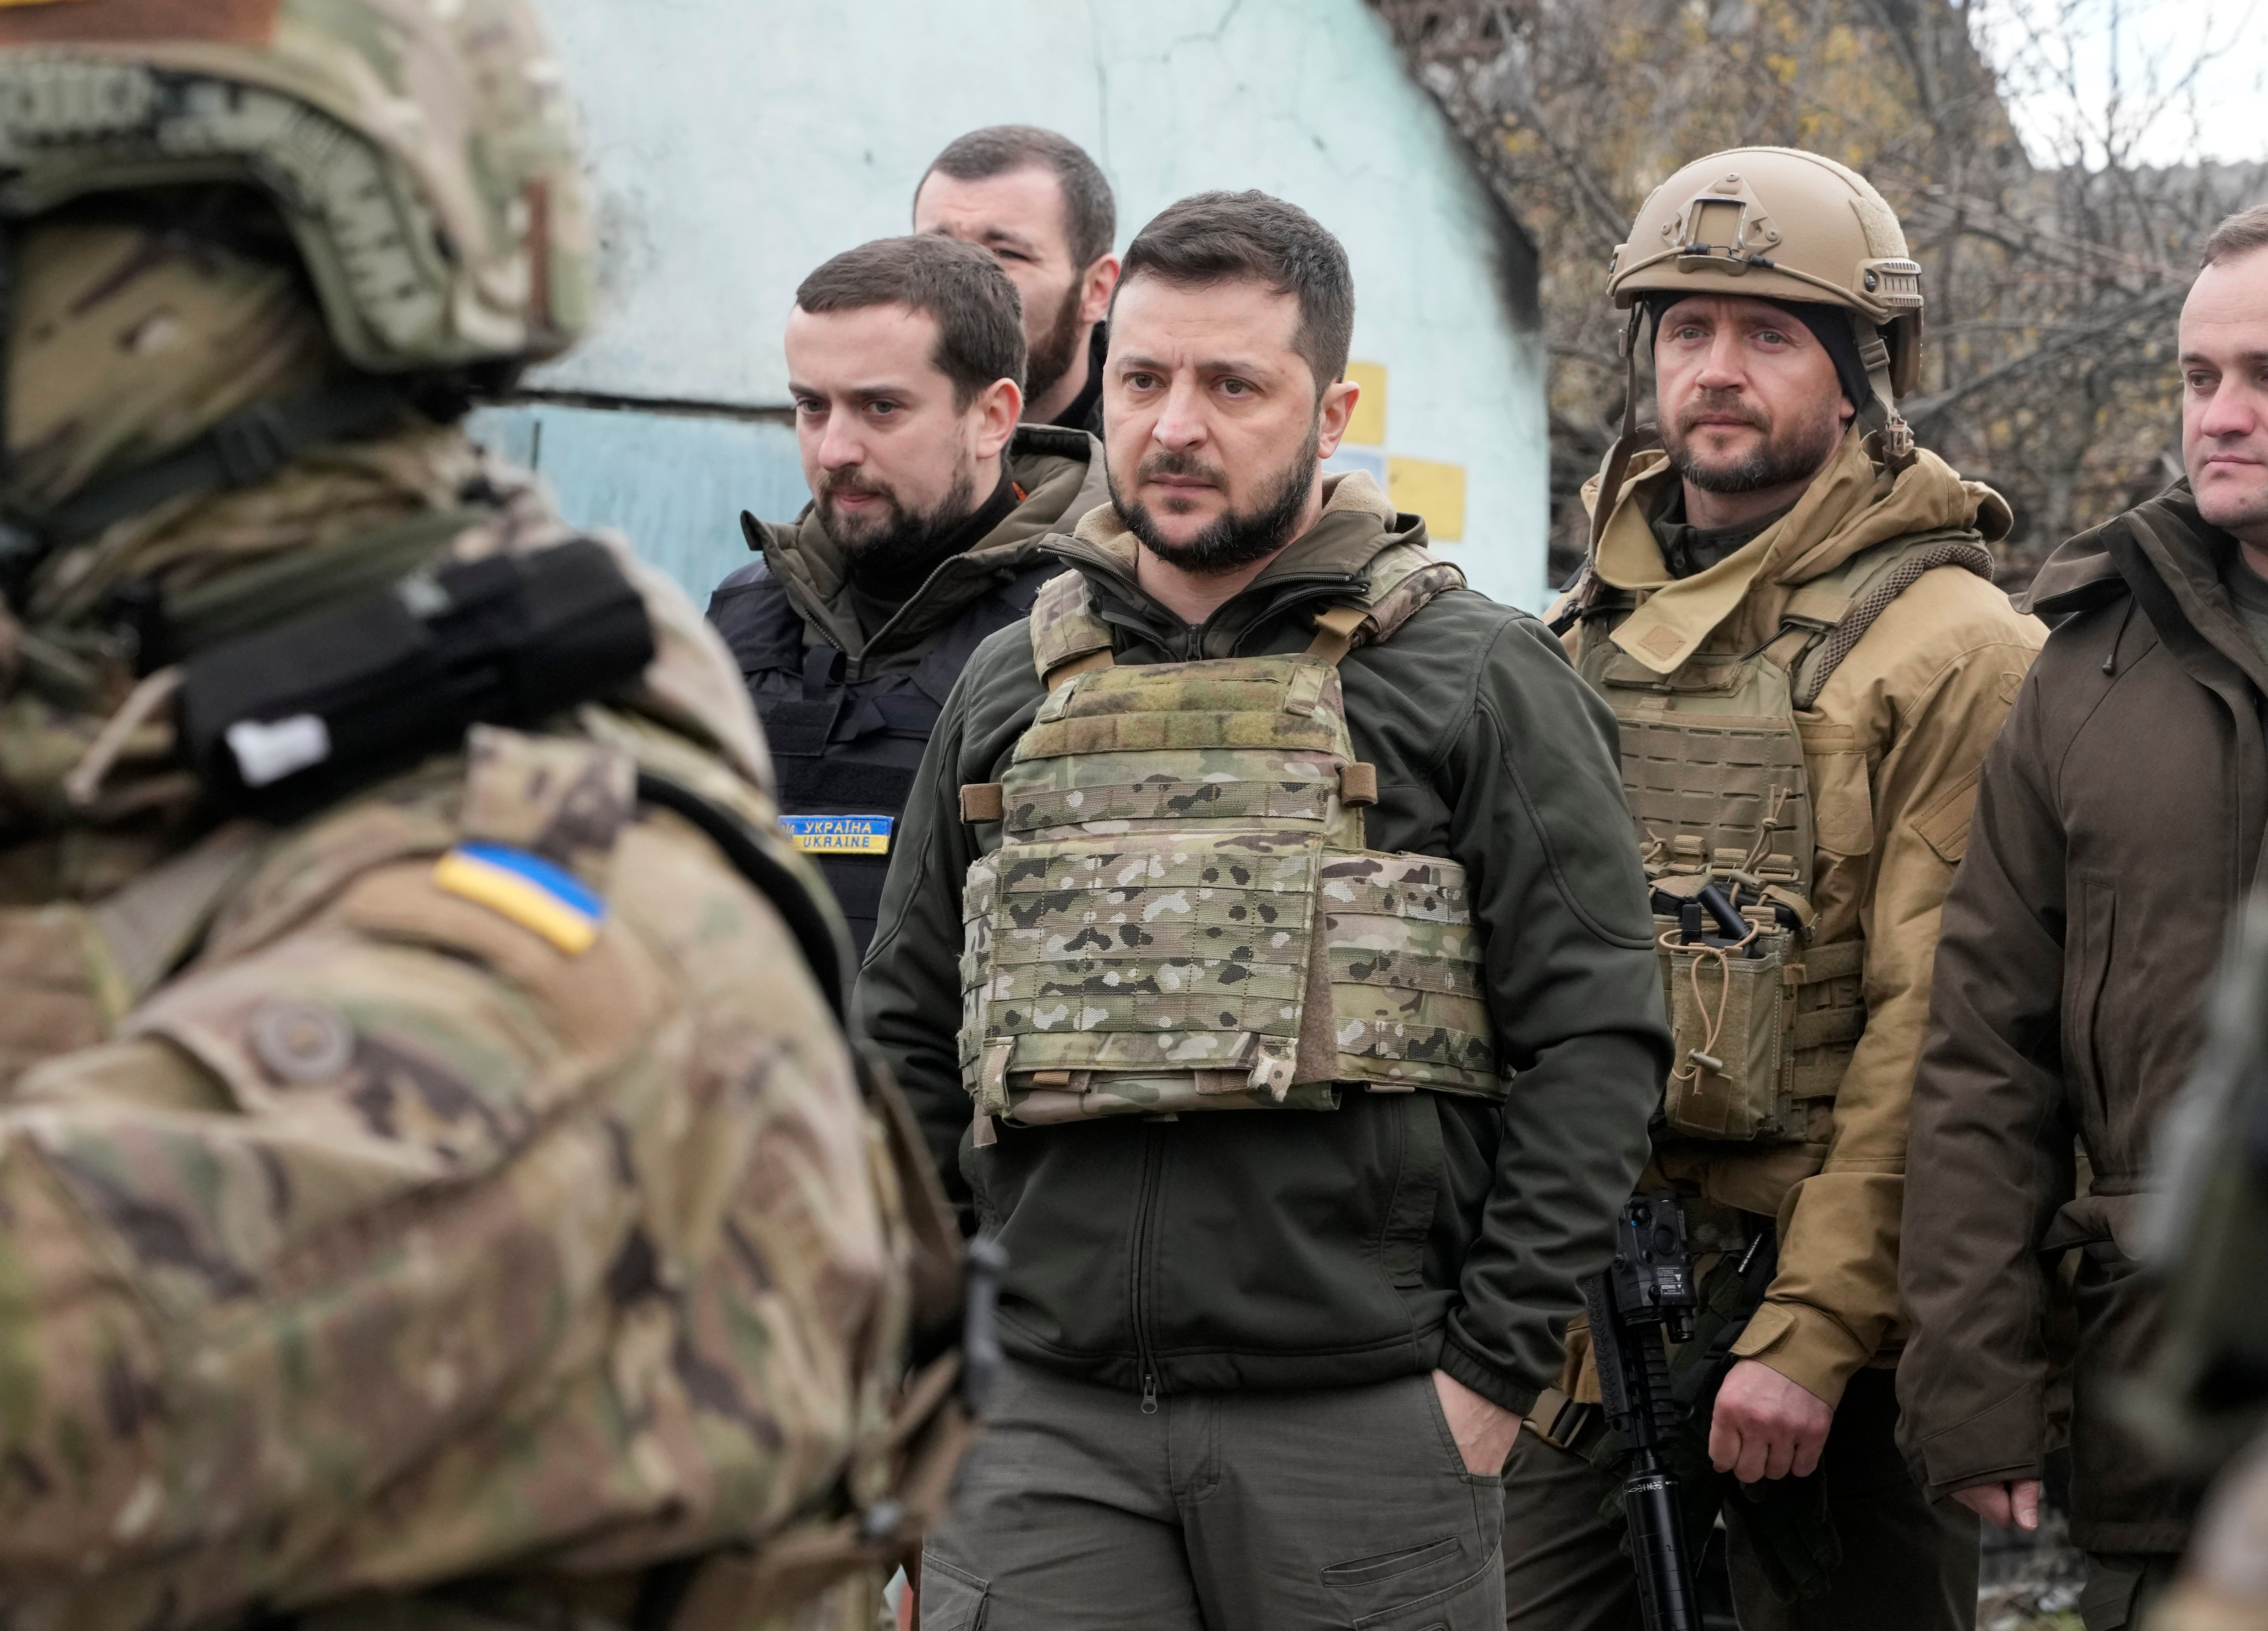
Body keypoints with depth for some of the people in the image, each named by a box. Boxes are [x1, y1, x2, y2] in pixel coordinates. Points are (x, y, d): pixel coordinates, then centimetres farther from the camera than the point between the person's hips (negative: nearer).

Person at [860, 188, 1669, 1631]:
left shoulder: (1483, 681, 1)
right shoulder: (1014, 687, 13)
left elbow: (1595, 1036, -4)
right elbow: (908, 1042, 18)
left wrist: (1493, 1366, -8)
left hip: (1369, 1434, -3)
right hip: (1051, 1425, 3)